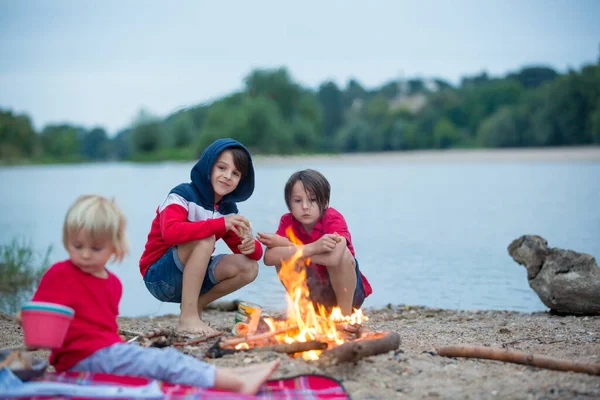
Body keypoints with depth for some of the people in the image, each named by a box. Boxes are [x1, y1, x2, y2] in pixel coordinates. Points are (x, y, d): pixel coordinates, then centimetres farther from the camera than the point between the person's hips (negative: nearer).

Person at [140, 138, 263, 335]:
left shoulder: (228, 209, 3)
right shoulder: (183, 195, -16)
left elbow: (248, 249, 2)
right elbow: (170, 232, -36)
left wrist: (252, 246, -23)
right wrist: (220, 224, -41)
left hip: (191, 277, 6)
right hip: (159, 277, -6)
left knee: (249, 267, -12)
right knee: (205, 239, -31)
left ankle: (196, 305, 5)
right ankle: (188, 317, -28)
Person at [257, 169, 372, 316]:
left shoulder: (334, 219, -22)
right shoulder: (288, 222, -11)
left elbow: (333, 258, -42)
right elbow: (269, 258, -28)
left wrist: (284, 244, -33)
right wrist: (313, 248, -40)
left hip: (346, 291, -3)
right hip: (314, 292, 3)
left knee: (342, 253, -31)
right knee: (283, 256, -19)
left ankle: (345, 315, -14)